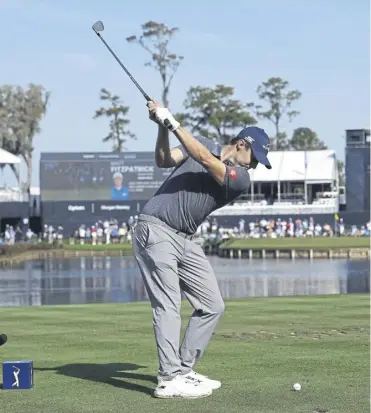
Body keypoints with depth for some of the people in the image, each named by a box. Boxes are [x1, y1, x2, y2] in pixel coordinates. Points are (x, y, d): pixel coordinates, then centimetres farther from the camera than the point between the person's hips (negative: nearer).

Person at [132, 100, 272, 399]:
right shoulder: (202, 143, 5)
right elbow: (164, 161, -4)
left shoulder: (241, 179, 0)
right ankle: (169, 380, -17)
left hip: (185, 240, 5)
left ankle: (183, 371, 13)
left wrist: (173, 123, -20)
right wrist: (163, 127, -18)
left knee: (213, 306, 4)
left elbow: (207, 161, -15)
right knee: (168, 305, -13)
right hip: (156, 230, -5)